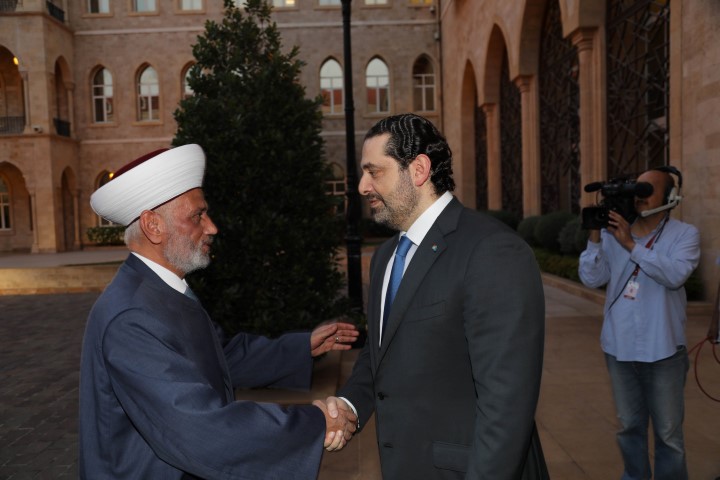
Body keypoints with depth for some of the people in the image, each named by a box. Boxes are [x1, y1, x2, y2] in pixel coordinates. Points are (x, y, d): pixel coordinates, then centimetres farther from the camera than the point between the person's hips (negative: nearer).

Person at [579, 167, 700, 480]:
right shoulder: (613, 232, 0)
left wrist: (631, 245, -26)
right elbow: (591, 279, -7)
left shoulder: (685, 234, -6)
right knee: (629, 426, 20)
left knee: (668, 432, 12)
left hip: (662, 352, -3)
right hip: (619, 349, 3)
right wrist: (594, 237, -17)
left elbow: (675, 275, -24)